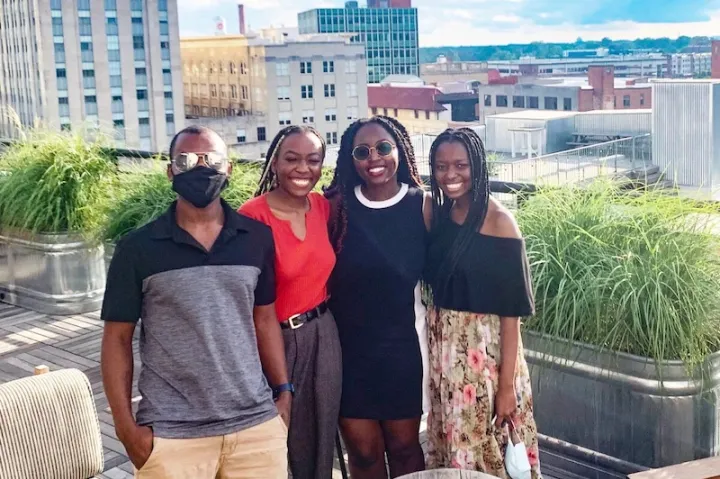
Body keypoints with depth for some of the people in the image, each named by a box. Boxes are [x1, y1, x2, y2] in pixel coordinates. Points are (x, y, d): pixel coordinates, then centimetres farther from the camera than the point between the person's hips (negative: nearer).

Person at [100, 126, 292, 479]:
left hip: (257, 423, 2)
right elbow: (117, 338, 0)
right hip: (171, 434, -2)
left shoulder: (258, 238, 3)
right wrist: (127, 428, -4)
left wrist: (283, 391, 9)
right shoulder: (137, 249, -4)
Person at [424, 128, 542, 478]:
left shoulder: (498, 220, -13)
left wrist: (507, 383, -17)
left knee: (489, 448, 6)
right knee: (452, 444, 16)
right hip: (444, 348, 6)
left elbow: (511, 309, -15)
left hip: (485, 348, -6)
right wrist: (437, 349, 3)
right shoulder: (438, 214, 5)